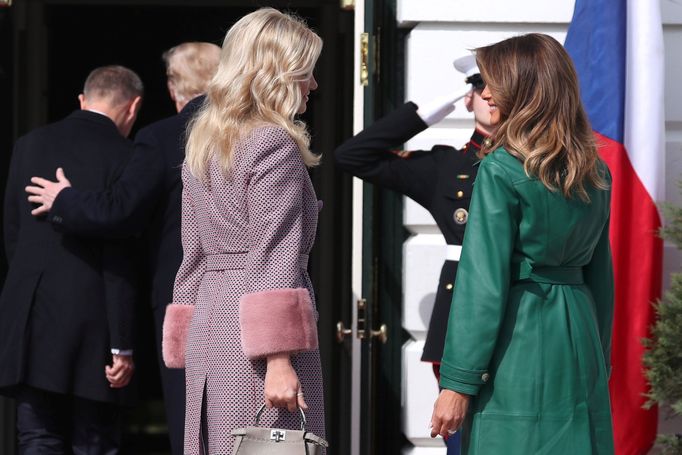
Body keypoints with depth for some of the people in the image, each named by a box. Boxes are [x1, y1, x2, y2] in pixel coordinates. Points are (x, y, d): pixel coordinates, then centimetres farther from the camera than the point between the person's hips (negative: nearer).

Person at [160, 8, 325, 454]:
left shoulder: (202, 147, 16)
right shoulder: (274, 145, -9)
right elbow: (272, 262, -17)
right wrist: (279, 361, -21)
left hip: (208, 330, 8)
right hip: (255, 335, -8)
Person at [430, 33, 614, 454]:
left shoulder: (501, 171, -11)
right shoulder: (596, 174, 10)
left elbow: (484, 282, -14)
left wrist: (457, 382, -12)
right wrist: (598, 362, 22)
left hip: (519, 338, -7)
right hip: (579, 338, 7)